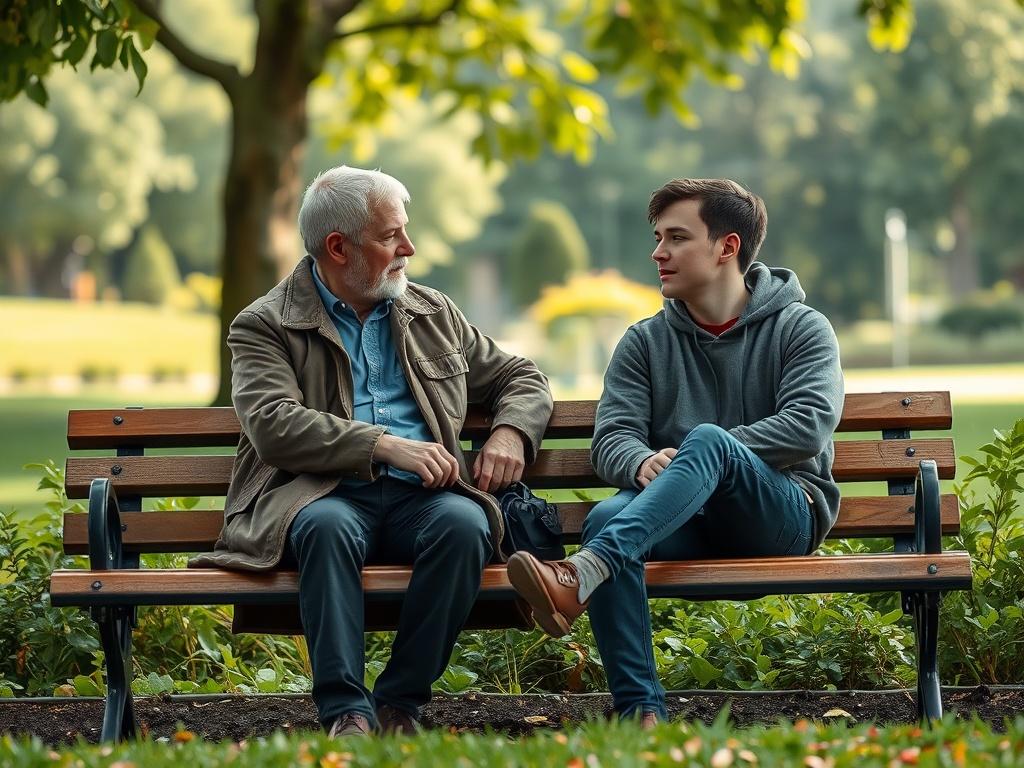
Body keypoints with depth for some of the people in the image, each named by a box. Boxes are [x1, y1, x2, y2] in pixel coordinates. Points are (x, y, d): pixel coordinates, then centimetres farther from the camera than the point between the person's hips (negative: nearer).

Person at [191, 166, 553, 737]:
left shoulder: (433, 314, 22)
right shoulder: (264, 326, 7)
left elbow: (523, 379, 28)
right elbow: (275, 427, -10)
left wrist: (509, 434, 4)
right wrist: (385, 444, -19)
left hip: (418, 497, 3)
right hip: (325, 496, -3)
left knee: (464, 523, -32)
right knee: (327, 527, -39)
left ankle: (401, 702, -21)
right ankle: (345, 711, -31)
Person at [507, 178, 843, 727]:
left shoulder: (800, 328, 8)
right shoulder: (646, 342, 17)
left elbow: (809, 424, -9)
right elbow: (610, 437, 4)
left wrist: (701, 452, -17)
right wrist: (643, 462, -21)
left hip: (783, 512, -3)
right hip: (686, 523, 3)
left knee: (708, 441, -34)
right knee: (606, 515, -31)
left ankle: (581, 576, -52)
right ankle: (641, 712, -38)